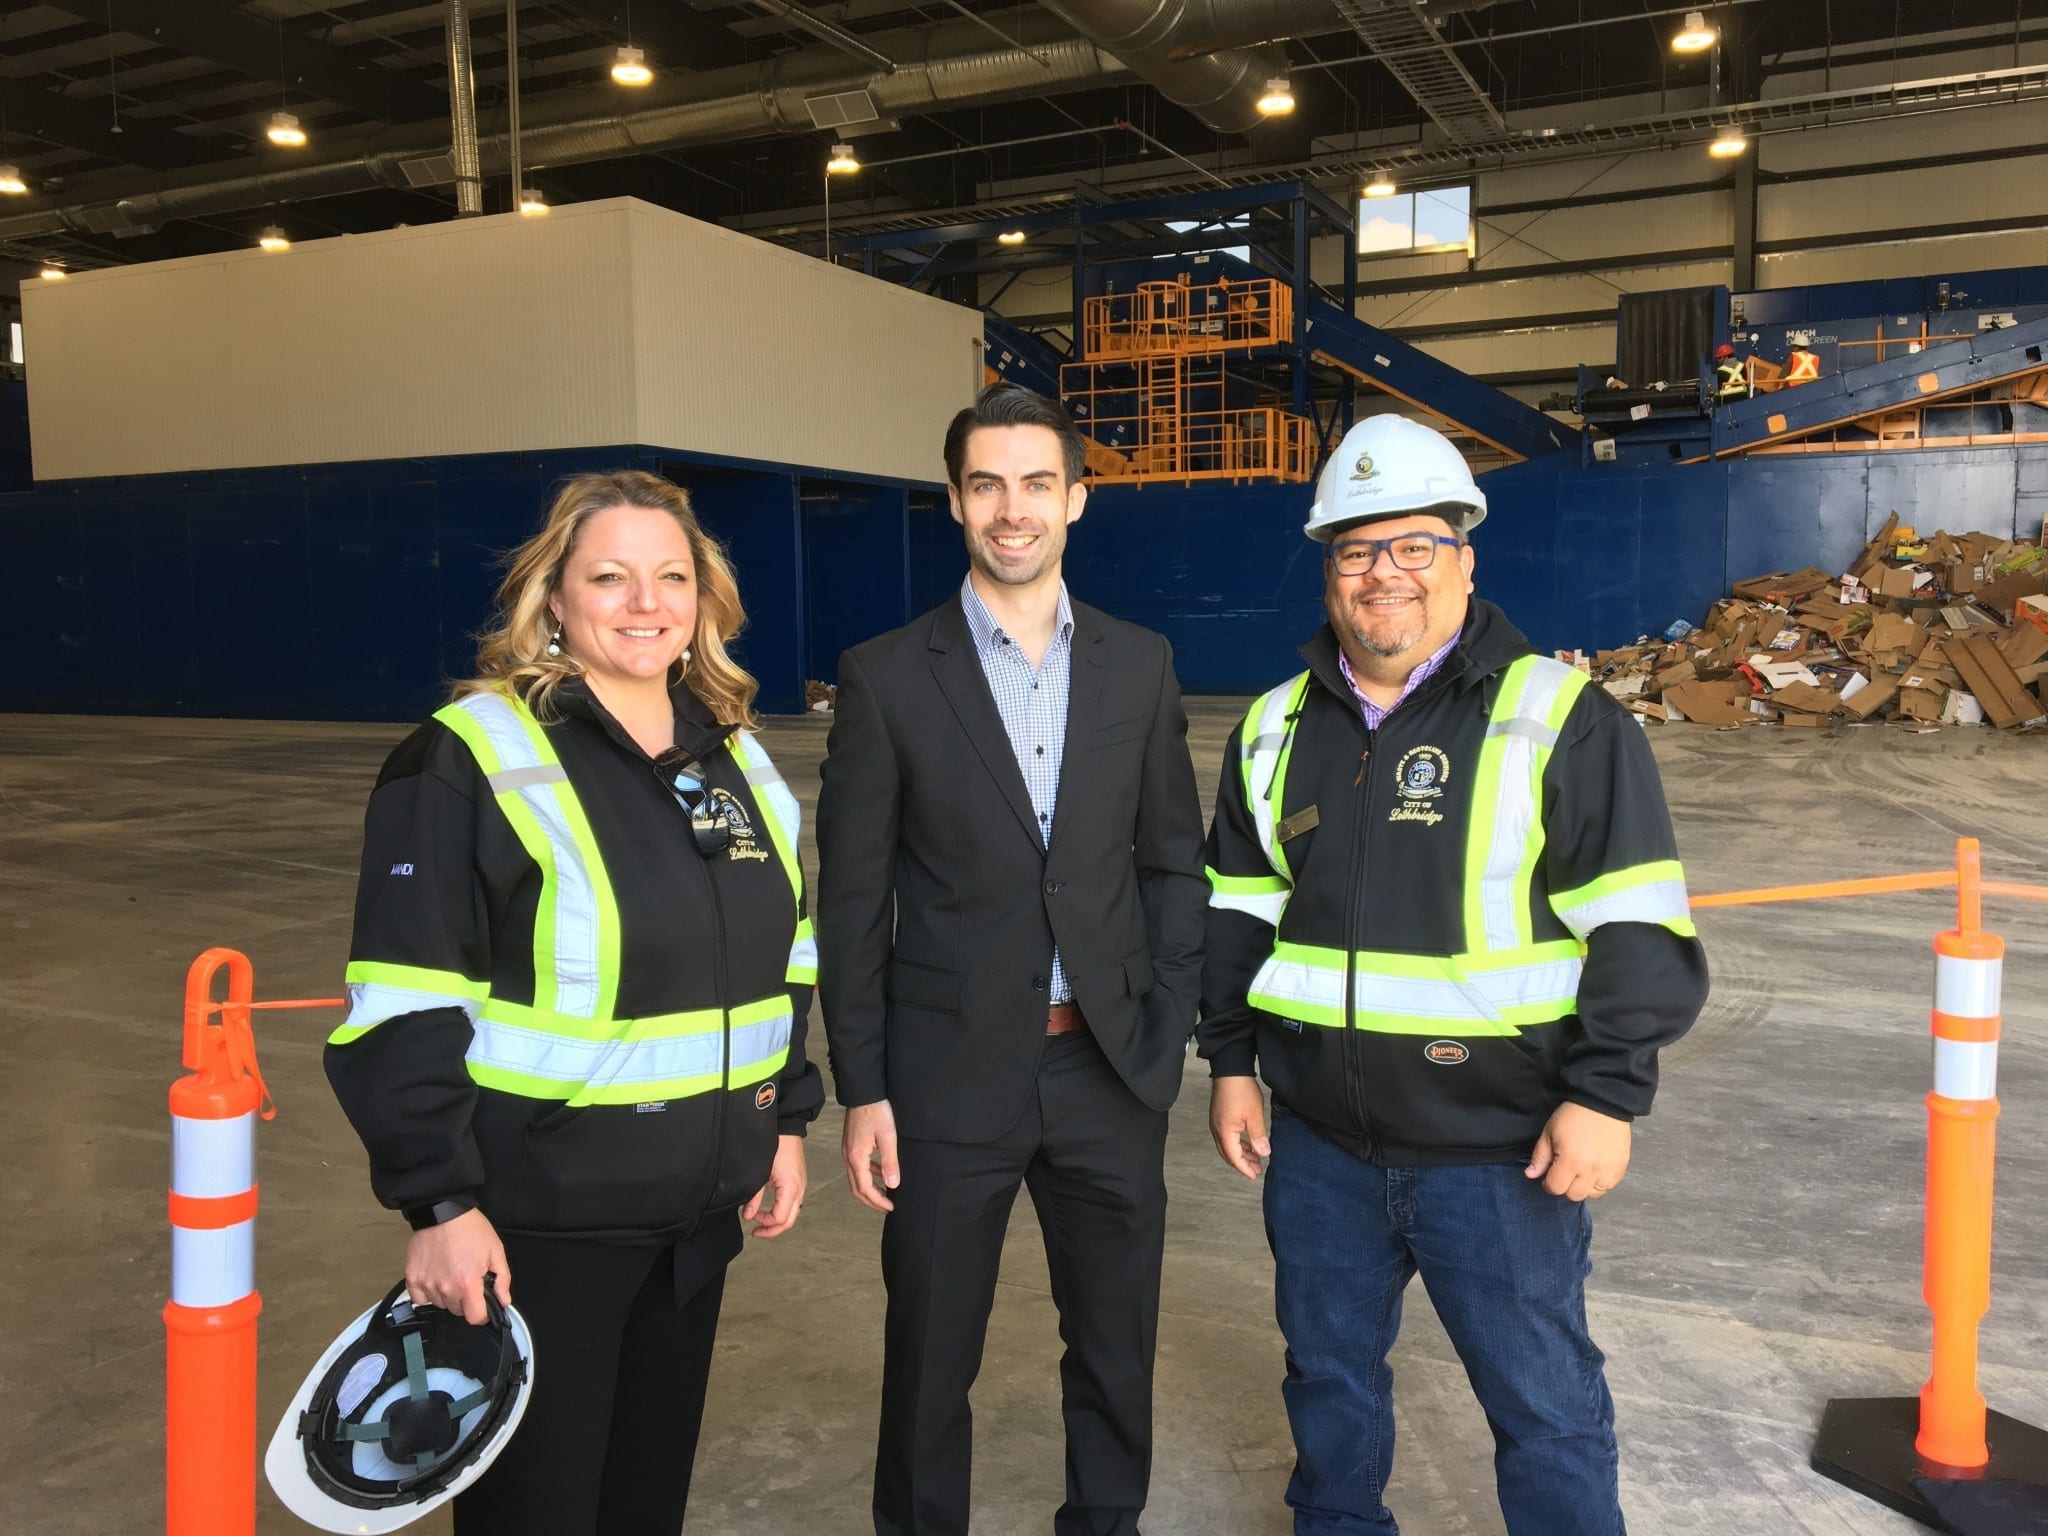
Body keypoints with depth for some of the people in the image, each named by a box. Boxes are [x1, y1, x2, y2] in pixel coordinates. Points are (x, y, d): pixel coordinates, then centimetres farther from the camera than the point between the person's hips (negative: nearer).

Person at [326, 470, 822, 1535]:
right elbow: (405, 1008, -15)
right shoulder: (471, 757, -14)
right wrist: (440, 1202, -17)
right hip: (539, 1216, -6)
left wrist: (786, 1120, 13)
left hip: (700, 1204, 6)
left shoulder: (733, 753, 7)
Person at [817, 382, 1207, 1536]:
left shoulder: (1140, 665, 3)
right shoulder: (886, 677, -5)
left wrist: (1167, 1035, 0)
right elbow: (853, 901, -4)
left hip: (1110, 1070, 3)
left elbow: (1174, 864, 6)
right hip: (948, 1075, -2)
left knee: (1118, 1346, 17)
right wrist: (862, 1090, -5)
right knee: (931, 1357, 13)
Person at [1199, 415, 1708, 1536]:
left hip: (1502, 1147, -4)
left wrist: (1605, 1097, -13)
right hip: (1319, 1141, 5)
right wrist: (1230, 1064, 7)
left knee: (1542, 1401, 8)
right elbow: (1236, 915, 12)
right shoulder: (1277, 730, 7)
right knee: (1327, 1370, 20)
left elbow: (1637, 929, -9)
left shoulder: (1563, 718, -7)